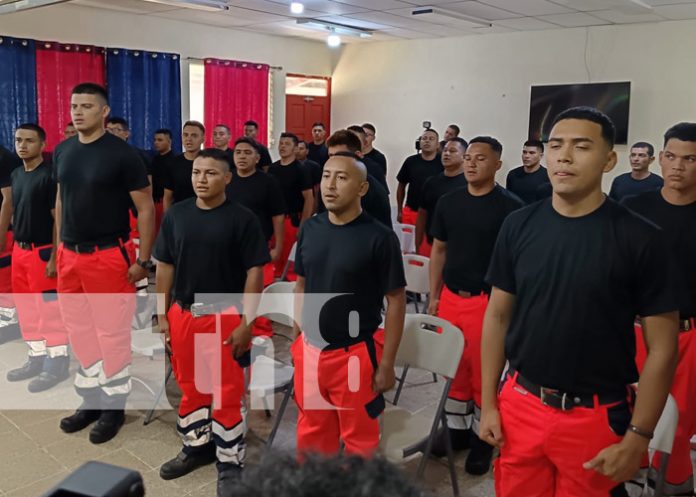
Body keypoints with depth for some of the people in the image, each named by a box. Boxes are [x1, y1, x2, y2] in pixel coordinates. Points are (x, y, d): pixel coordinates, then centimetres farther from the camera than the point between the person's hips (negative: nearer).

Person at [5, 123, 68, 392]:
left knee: (49, 309, -1)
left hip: (42, 251, -8)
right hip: (19, 250, 8)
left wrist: (54, 257, -17)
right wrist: (16, 245, 13)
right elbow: (16, 213, 18)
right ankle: (37, 358, 27)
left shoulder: (49, 176, -12)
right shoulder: (16, 175, 11)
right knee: (26, 308, 14)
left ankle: (57, 364, 9)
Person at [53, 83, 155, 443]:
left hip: (109, 255, -6)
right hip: (70, 256, 6)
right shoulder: (62, 152, 7)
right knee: (80, 330, 14)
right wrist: (60, 249, 13)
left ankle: (114, 405, 18)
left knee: (112, 332, 3)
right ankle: (91, 399, 29)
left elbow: (146, 208, -9)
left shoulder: (122, 154, -10)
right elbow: (61, 202, 16)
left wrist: (143, 260, -12)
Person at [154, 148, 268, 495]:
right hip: (182, 313, 4)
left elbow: (254, 273, -8)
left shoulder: (242, 219, -9)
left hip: (225, 315, -4)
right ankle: (196, 446, 38)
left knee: (227, 392, 4)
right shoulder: (175, 215, 3)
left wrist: (246, 322, -12)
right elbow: (165, 267, 9)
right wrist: (162, 314, 5)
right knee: (190, 386, 17)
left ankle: (230, 463, 19)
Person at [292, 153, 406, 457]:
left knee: (359, 437, 13)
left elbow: (396, 301, -10)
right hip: (309, 351, 5)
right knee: (311, 434, 21)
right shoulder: (309, 229, 1)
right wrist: (295, 340, 11)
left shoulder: (379, 237, -14)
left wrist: (387, 363, -10)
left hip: (356, 354, -4)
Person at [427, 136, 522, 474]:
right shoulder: (448, 202, 7)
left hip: (488, 302, -5)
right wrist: (434, 296, 9)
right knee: (453, 370, 15)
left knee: (484, 374, 6)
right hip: (450, 298, 5)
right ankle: (456, 429, 32)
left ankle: (483, 438, 23)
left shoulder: (510, 207, -8)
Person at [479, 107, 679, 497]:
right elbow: (498, 316, 4)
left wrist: (638, 437, -9)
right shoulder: (519, 225, -3)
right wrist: (488, 403, 3)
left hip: (597, 416, -2)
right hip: (520, 404, 2)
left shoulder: (640, 238, -11)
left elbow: (662, 347, -7)